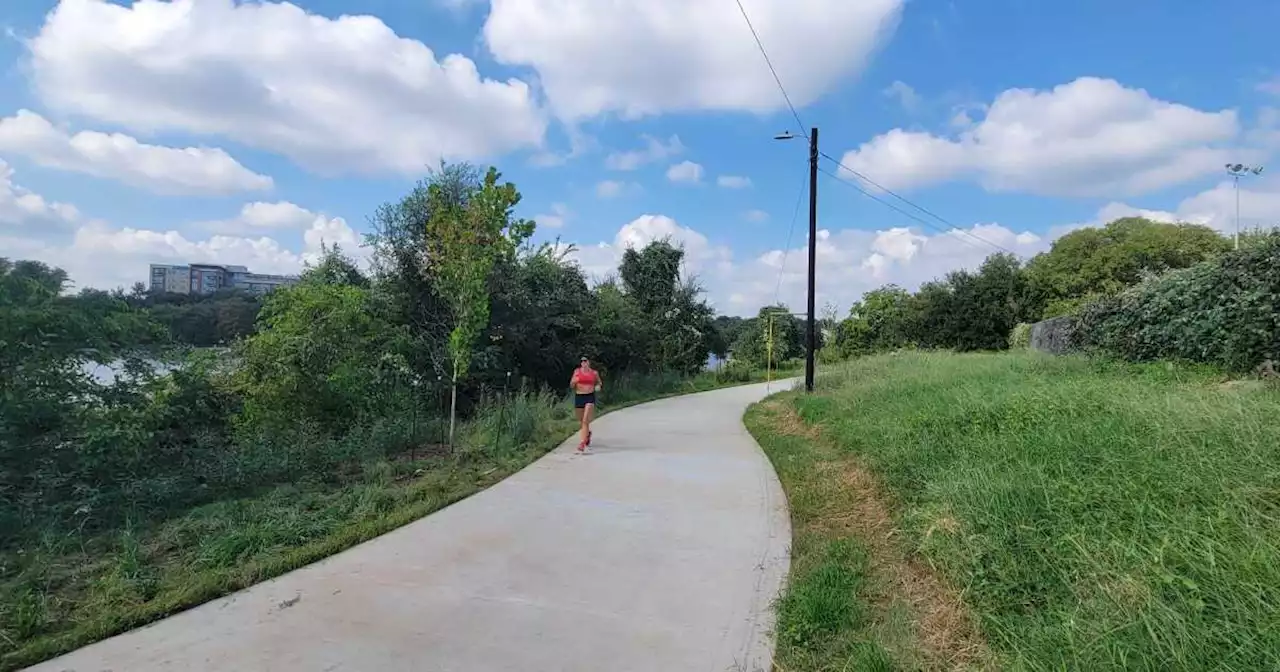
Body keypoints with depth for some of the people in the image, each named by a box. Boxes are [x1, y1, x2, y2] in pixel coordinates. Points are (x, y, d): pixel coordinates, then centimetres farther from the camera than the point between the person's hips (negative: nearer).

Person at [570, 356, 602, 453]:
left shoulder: (594, 373, 3)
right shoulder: (577, 371, 4)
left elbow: (599, 382, 20)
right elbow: (571, 385, 6)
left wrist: (598, 386, -2)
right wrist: (574, 382, -16)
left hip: (590, 397, -2)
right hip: (579, 397, 2)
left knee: (586, 421, -15)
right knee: (580, 422, 14)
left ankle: (582, 444, -17)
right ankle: (588, 434, 46)